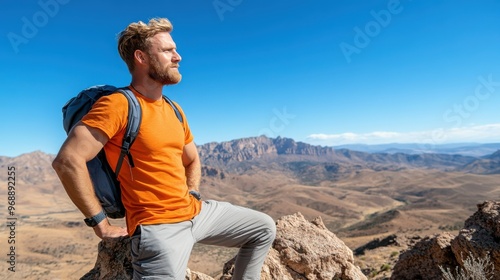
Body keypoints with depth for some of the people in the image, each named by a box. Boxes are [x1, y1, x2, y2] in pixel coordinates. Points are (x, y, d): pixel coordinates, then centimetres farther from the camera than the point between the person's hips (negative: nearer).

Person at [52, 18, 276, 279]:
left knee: (264, 228, 16)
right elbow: (67, 161, -23)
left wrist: (192, 196, 11)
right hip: (158, 226, -8)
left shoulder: (174, 109, 11)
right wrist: (100, 222, -18)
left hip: (195, 211, 8)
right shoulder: (118, 105, -14)